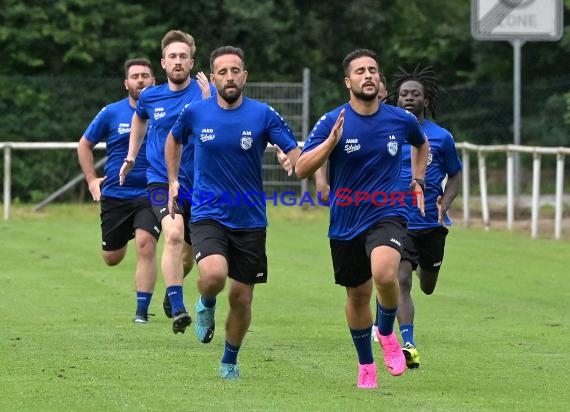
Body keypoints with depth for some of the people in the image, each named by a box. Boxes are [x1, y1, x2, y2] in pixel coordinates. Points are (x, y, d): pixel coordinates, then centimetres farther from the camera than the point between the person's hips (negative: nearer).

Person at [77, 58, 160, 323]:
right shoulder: (111, 113, 1)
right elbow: (85, 145, 12)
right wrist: (91, 179, 4)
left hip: (150, 195, -2)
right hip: (115, 195, 2)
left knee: (145, 245, -22)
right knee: (112, 259, 9)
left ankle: (142, 310, -13)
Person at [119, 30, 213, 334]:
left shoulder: (206, 91, -8)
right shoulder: (150, 97, 1)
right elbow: (139, 118, 26)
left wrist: (207, 101, -33)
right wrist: (131, 157, 24)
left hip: (198, 182, 1)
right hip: (162, 180, -1)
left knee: (188, 254, 15)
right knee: (174, 234, -28)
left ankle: (171, 294, 47)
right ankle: (178, 310, -29)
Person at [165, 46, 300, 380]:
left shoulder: (263, 114, -6)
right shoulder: (195, 113, -2)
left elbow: (295, 152, -9)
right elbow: (174, 139, 19)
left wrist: (292, 160, -32)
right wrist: (173, 181, 14)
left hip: (250, 220, 1)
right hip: (208, 215, -1)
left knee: (242, 298, 6)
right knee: (214, 274, -29)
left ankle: (230, 361, 29)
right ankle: (206, 305, 8)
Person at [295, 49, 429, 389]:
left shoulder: (401, 120, -1)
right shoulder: (332, 122, -8)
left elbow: (422, 145, 23)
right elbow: (301, 169, -13)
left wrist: (417, 182, 13)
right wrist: (331, 141, -26)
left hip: (387, 215, -1)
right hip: (346, 223, 1)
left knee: (384, 274, -30)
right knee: (358, 295, 11)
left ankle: (387, 333, -1)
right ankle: (366, 365, 33)